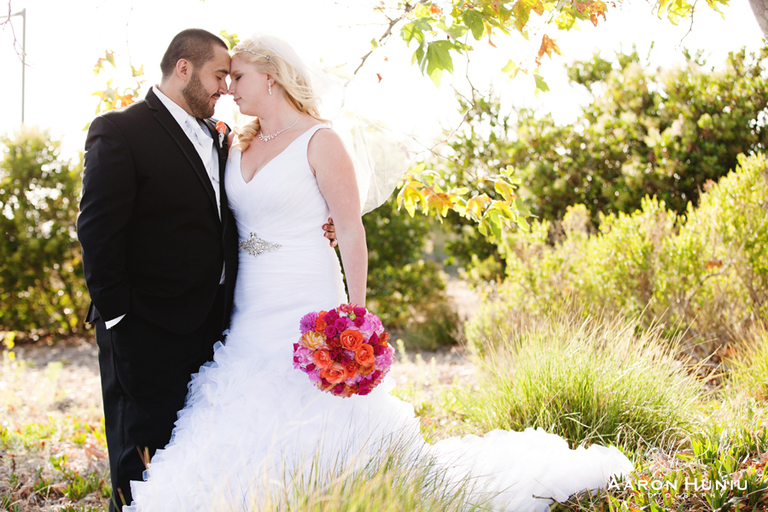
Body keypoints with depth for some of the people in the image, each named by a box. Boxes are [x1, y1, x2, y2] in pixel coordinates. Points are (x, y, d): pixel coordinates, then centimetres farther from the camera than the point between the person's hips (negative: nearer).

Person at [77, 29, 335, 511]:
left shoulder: (216, 137, 15)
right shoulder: (119, 131, -8)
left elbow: (225, 222, 16)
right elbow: (99, 230, -13)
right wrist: (117, 316, -16)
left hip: (207, 327, 7)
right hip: (148, 333, -7)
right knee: (145, 473, 1)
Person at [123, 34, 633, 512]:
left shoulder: (319, 141, -8)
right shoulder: (241, 146, 12)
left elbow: (351, 230, -12)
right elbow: (231, 224, 15)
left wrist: (356, 314, -17)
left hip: (305, 306, -7)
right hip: (250, 310, 7)